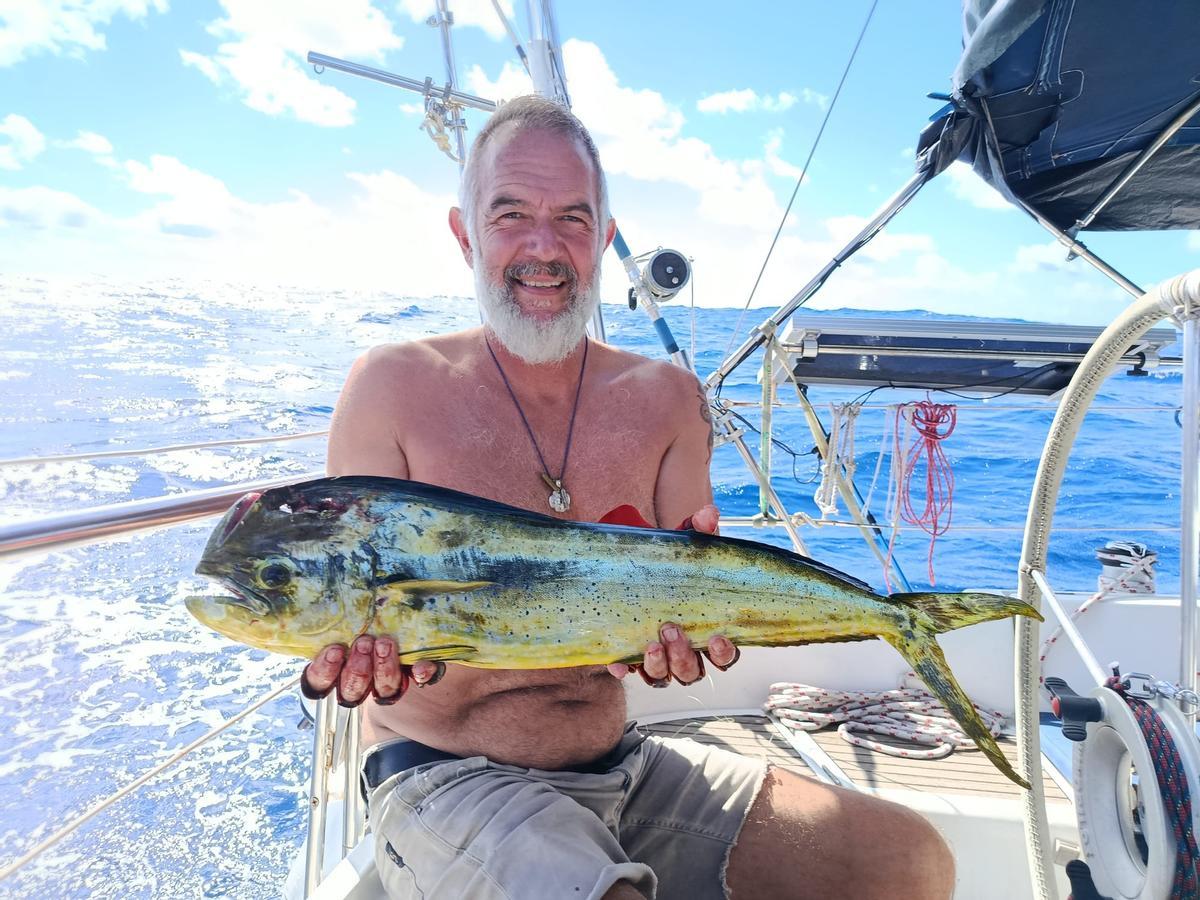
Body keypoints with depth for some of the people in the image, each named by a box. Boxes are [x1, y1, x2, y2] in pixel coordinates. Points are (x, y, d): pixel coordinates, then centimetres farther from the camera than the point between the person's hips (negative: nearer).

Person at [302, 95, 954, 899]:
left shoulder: (664, 399, 2)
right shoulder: (394, 389, -7)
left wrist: (686, 623, -23)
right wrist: (372, 649, -29)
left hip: (625, 767, 5)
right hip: (445, 779, -4)